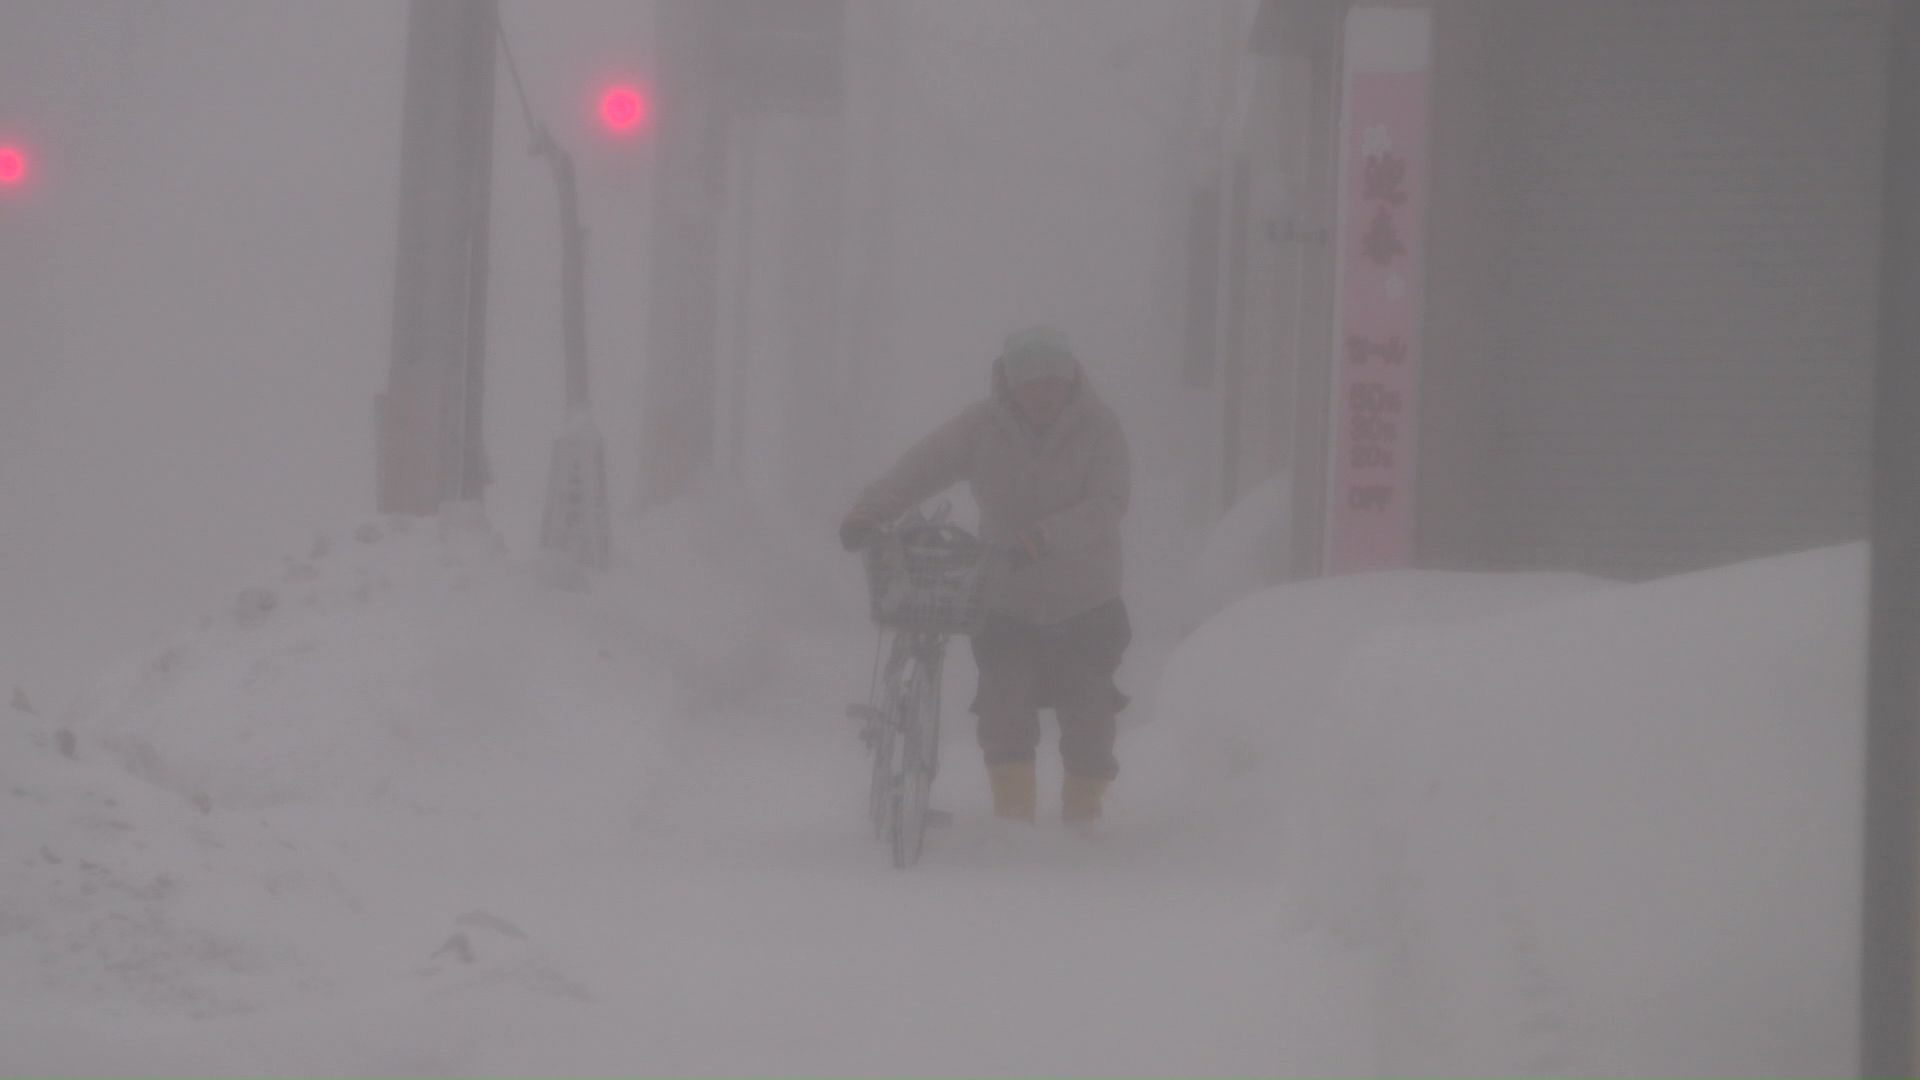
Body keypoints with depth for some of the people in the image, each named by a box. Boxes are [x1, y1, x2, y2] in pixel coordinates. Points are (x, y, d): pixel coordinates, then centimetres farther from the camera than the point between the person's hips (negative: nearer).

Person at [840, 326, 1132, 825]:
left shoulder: (1097, 426, -9)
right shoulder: (983, 425, -4)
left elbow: (1108, 503, -22)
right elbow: (920, 467, -13)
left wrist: (1042, 537, -37)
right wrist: (868, 512, -30)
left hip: (1087, 607, -1)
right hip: (1007, 602, 1)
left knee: (1088, 726, 0)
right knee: (1003, 709, -14)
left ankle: (1081, 823, 17)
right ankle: (1013, 819, -5)